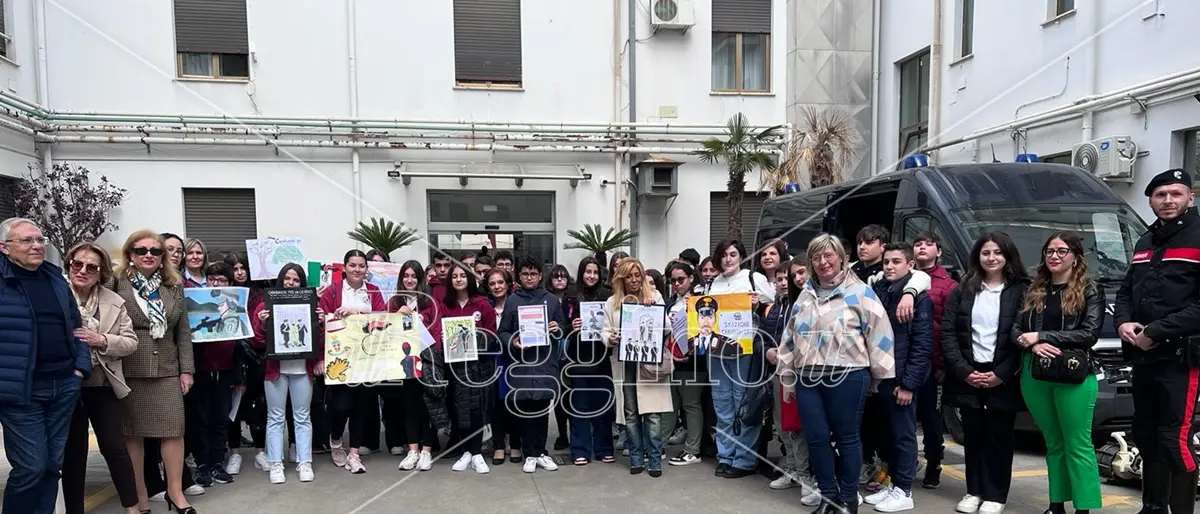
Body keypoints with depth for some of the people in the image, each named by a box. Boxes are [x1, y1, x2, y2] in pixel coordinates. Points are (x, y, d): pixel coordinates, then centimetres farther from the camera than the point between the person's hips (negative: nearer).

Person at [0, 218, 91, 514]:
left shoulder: (56, 279, 11)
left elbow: (76, 327, 17)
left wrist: (81, 367, 7)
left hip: (64, 385, 5)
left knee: (53, 464, 12)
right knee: (31, 467, -3)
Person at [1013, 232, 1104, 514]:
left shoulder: (1090, 291, 1)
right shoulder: (1034, 291, 12)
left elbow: (1090, 333, -10)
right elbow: (1017, 330, 8)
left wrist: (1041, 336, -13)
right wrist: (1033, 345, -13)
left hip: (1075, 377, -4)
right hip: (1034, 377, 4)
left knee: (1078, 445, -1)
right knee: (1053, 444, 11)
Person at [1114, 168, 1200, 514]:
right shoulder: (1144, 244, 18)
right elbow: (1126, 292, 20)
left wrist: (1156, 332, -19)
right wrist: (1123, 322, 0)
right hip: (1142, 357, 8)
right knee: (1146, 436, 15)